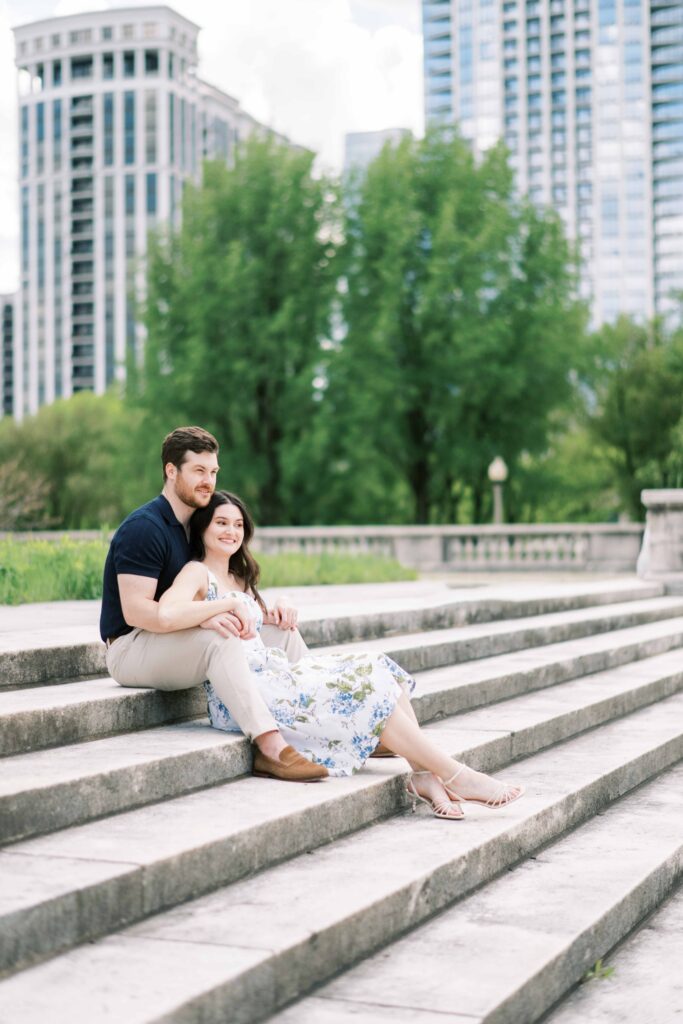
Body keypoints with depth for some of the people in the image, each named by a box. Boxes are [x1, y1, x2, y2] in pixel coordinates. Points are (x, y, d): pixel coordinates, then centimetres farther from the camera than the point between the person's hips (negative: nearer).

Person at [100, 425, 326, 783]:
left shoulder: (193, 525, 13)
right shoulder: (143, 528, -17)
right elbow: (136, 611, -24)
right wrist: (206, 618, -33)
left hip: (172, 643, 9)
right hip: (130, 649, -9)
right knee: (220, 639, -35)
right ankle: (272, 748, -38)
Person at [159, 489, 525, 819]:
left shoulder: (239, 578, 24)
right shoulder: (196, 573, -6)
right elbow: (166, 615, -26)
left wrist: (276, 616, 6)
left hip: (274, 670, 9)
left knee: (379, 670, -8)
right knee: (363, 687, -19)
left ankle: (423, 776, -20)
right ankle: (456, 776, -15)